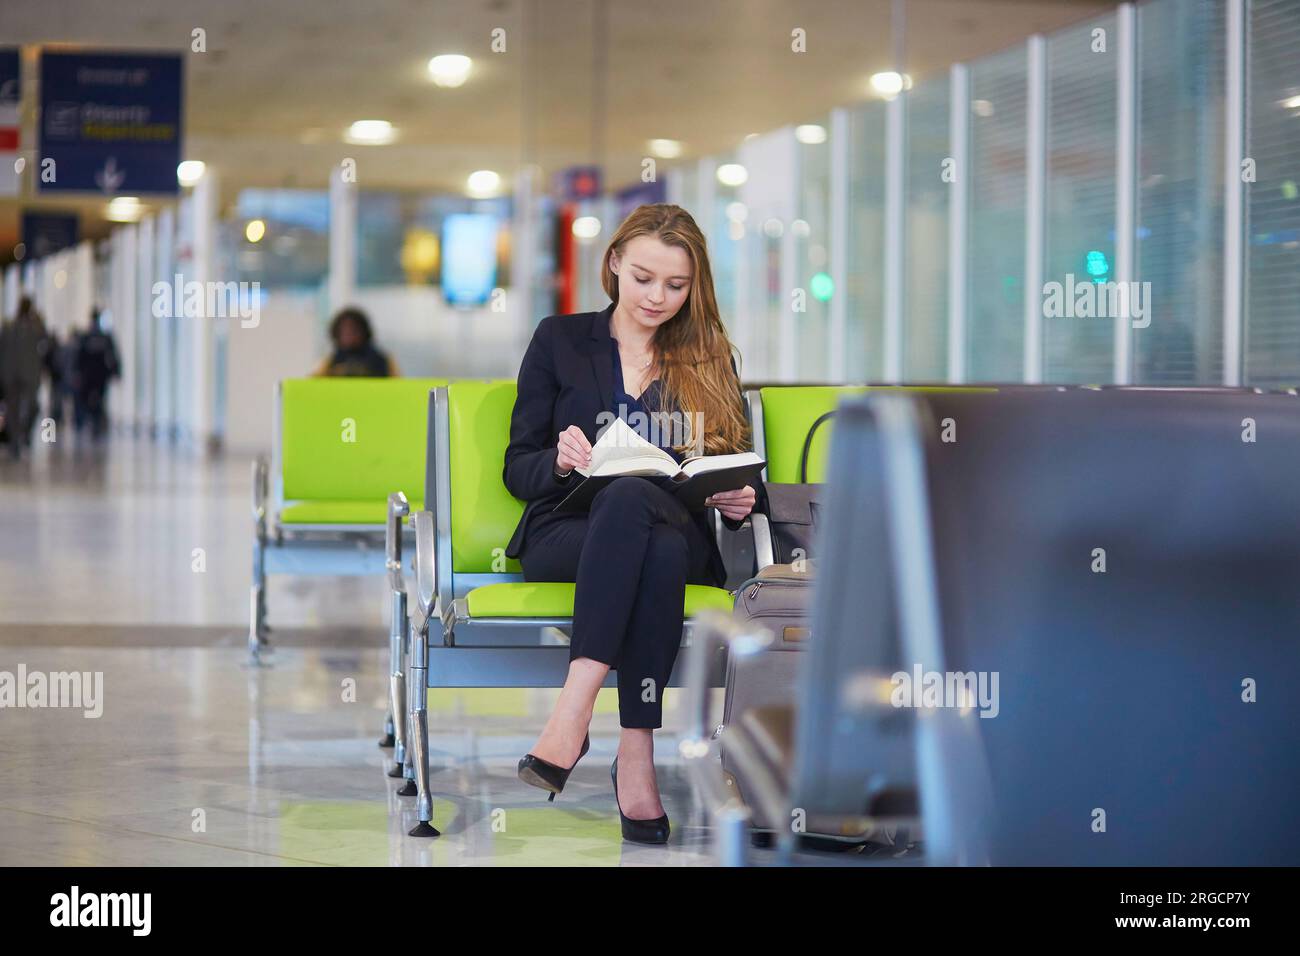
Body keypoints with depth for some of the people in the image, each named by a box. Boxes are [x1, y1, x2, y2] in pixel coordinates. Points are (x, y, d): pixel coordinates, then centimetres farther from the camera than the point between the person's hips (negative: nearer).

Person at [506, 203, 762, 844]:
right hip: (567, 532, -1)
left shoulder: (709, 360, 20)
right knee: (639, 515, -39)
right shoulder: (560, 341, 16)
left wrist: (739, 501, -5)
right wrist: (562, 461, -12)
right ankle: (635, 757, -49)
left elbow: (737, 473, 19)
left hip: (682, 533, 1)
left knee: (632, 498, -38)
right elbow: (517, 471, 11)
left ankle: (572, 715, -48)